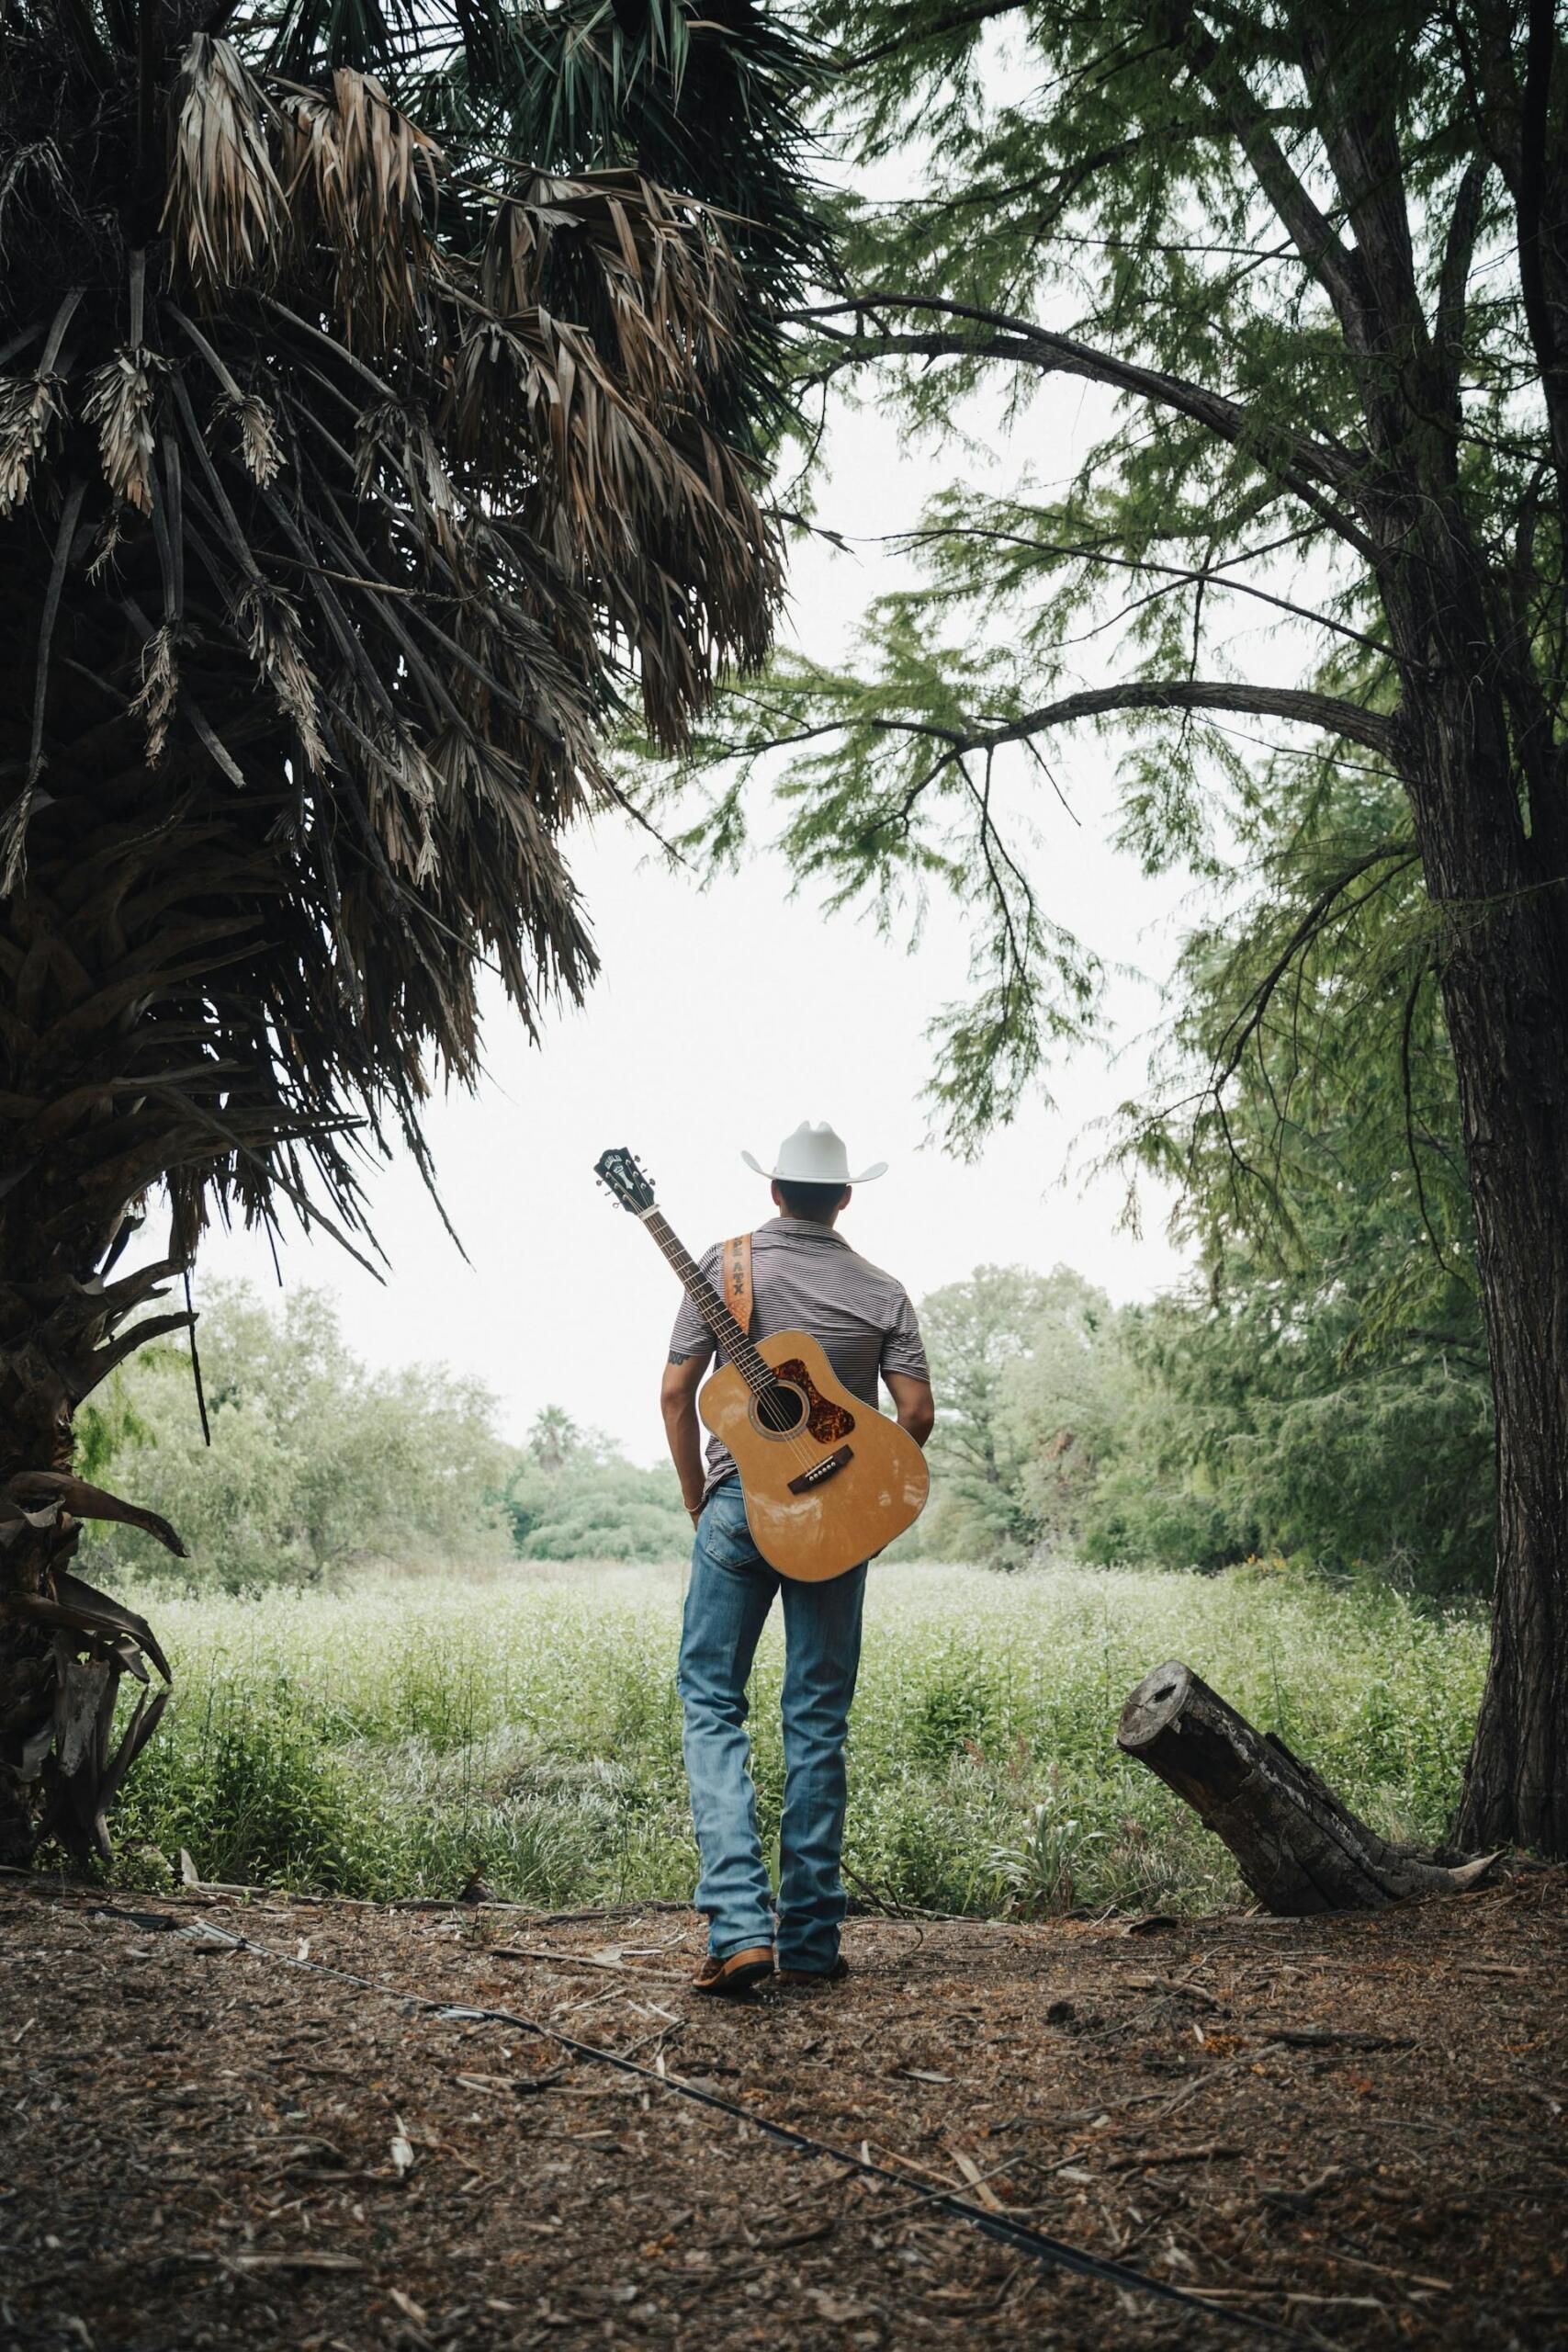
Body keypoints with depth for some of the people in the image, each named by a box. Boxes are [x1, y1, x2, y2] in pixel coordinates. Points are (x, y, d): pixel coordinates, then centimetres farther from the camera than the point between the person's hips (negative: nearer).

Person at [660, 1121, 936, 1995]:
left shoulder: (725, 1266, 0)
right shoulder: (881, 1291, 3)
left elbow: (676, 1391, -2)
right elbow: (918, 1410, -3)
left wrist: (697, 1497, 10)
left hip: (739, 1502, -1)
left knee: (712, 1703, 6)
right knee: (819, 1720, 9)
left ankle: (739, 1924, -8)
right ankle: (809, 1943, 12)